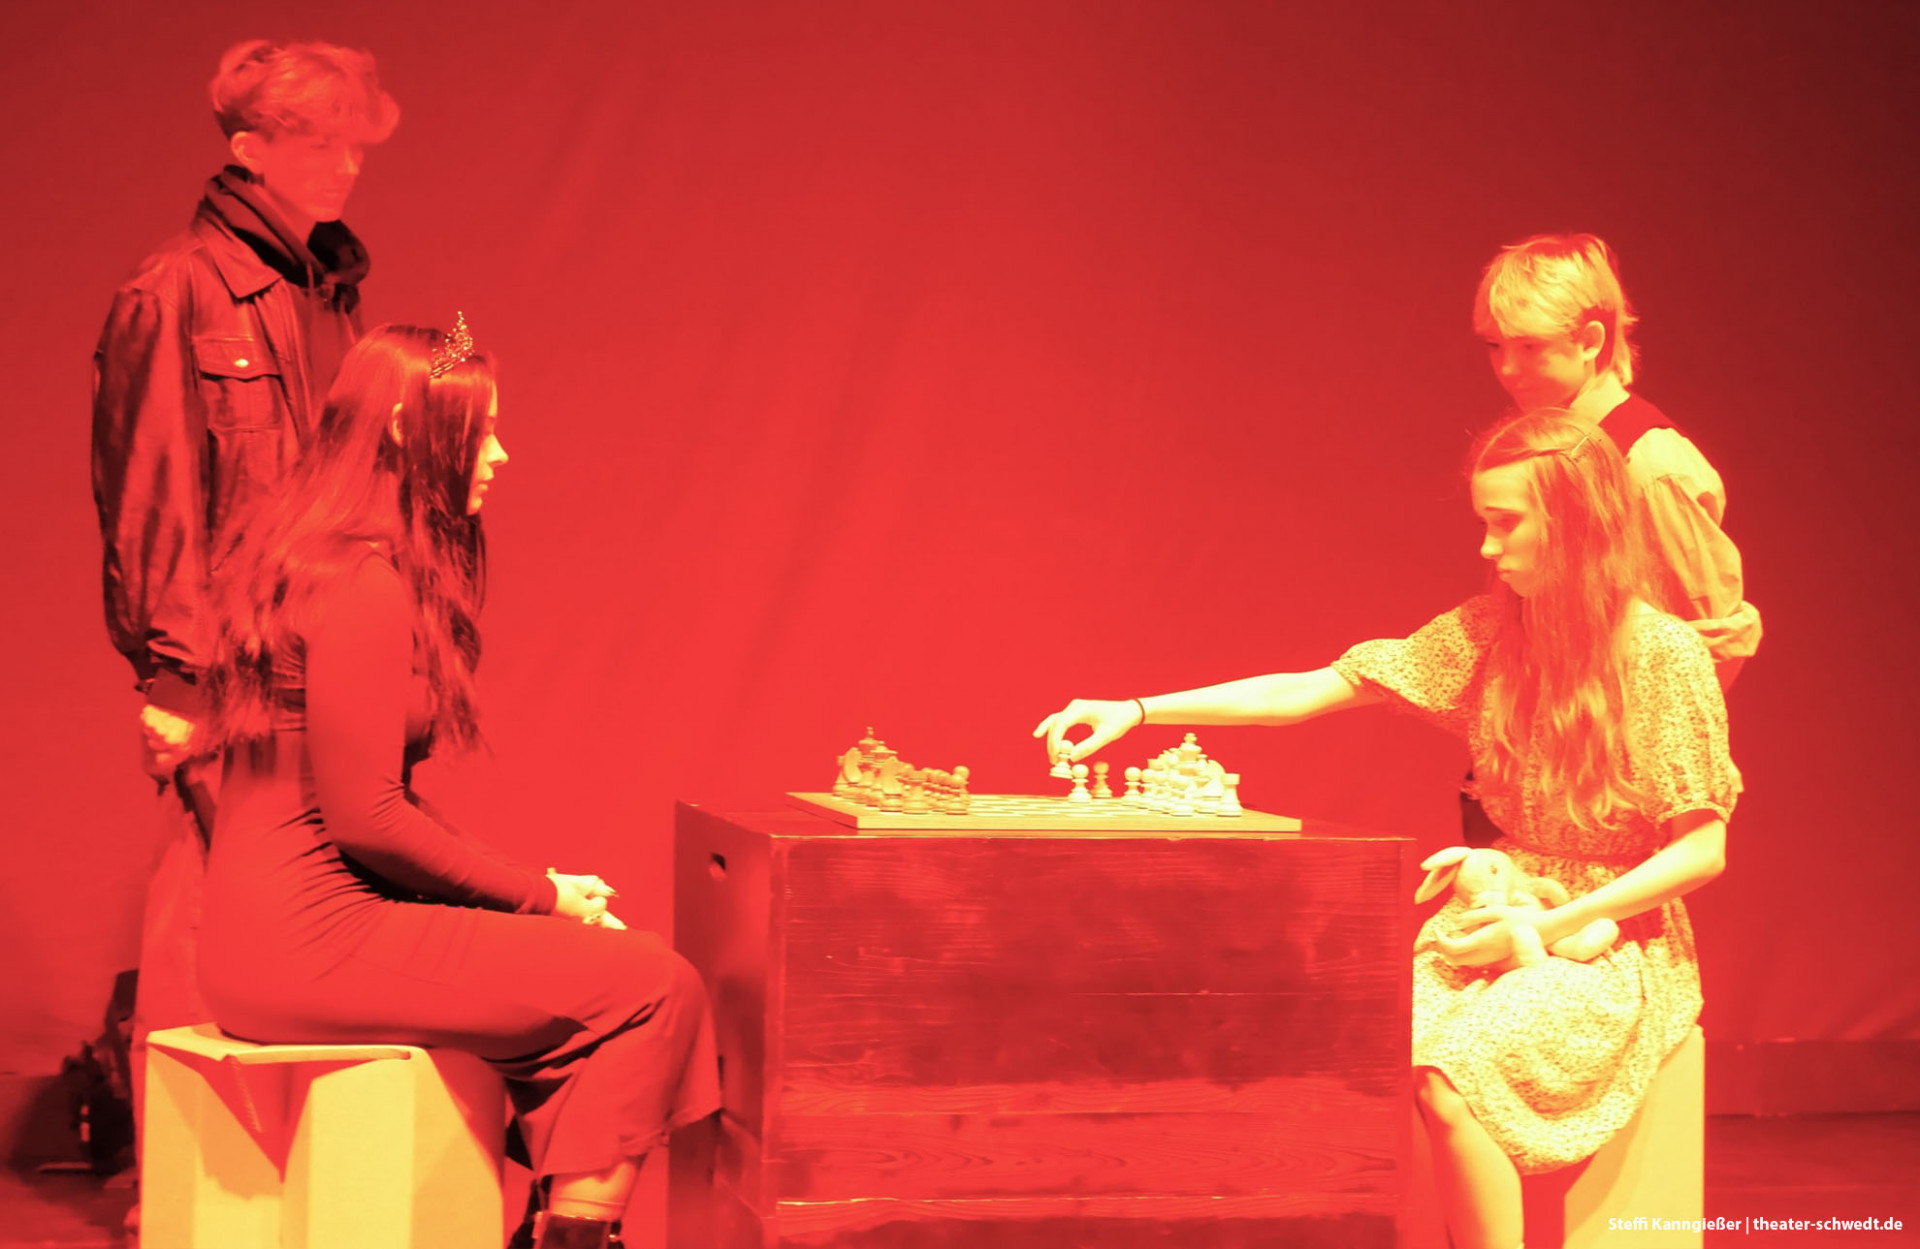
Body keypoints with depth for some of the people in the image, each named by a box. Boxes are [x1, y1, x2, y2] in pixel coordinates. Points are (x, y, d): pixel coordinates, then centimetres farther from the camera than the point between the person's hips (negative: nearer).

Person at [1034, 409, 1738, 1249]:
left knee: (1448, 1076, -31)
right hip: (1504, 911, 5)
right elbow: (1313, 691, 1)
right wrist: (1138, 713, -8)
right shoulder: (1486, 634, 3)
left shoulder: (1665, 654, -11)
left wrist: (1553, 924, -17)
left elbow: (1702, 851, -9)